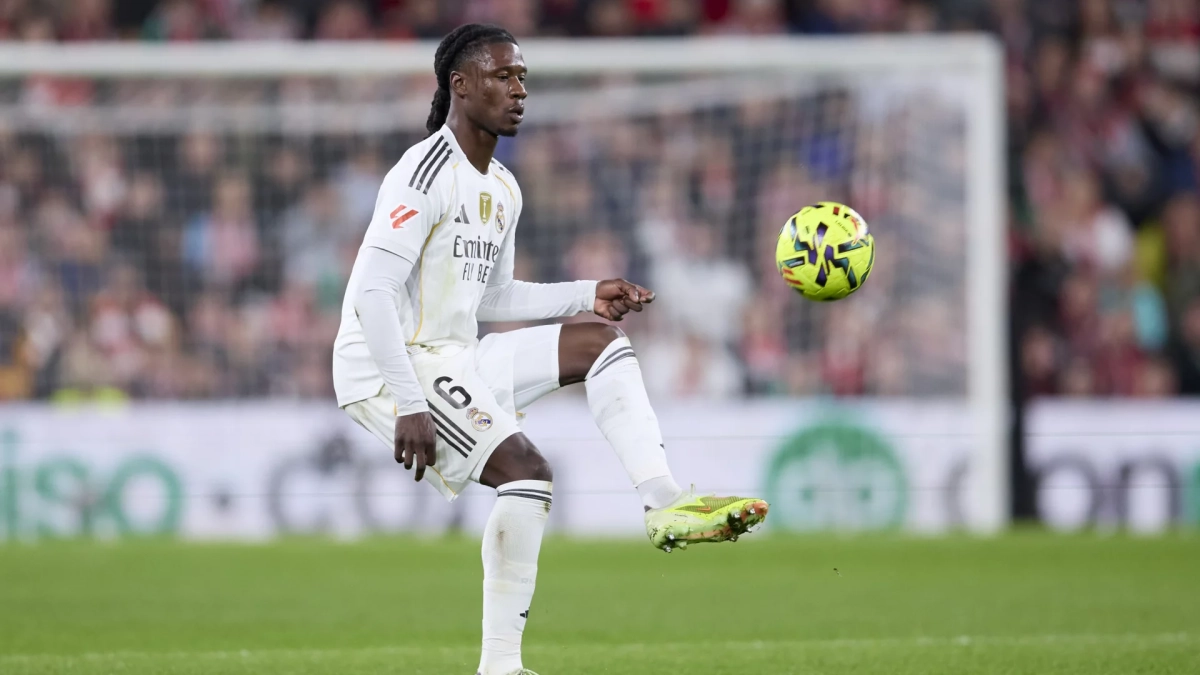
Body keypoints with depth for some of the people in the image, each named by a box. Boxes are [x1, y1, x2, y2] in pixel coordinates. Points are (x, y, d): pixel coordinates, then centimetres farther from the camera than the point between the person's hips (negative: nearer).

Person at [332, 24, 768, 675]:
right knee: (525, 469, -22)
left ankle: (665, 504, -10)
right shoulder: (426, 171, -17)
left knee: (599, 340, 3)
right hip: (389, 370, -10)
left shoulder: (502, 190, 14)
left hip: (455, 363, 10)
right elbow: (370, 292, -23)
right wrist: (408, 407, -28)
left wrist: (589, 296, 11)